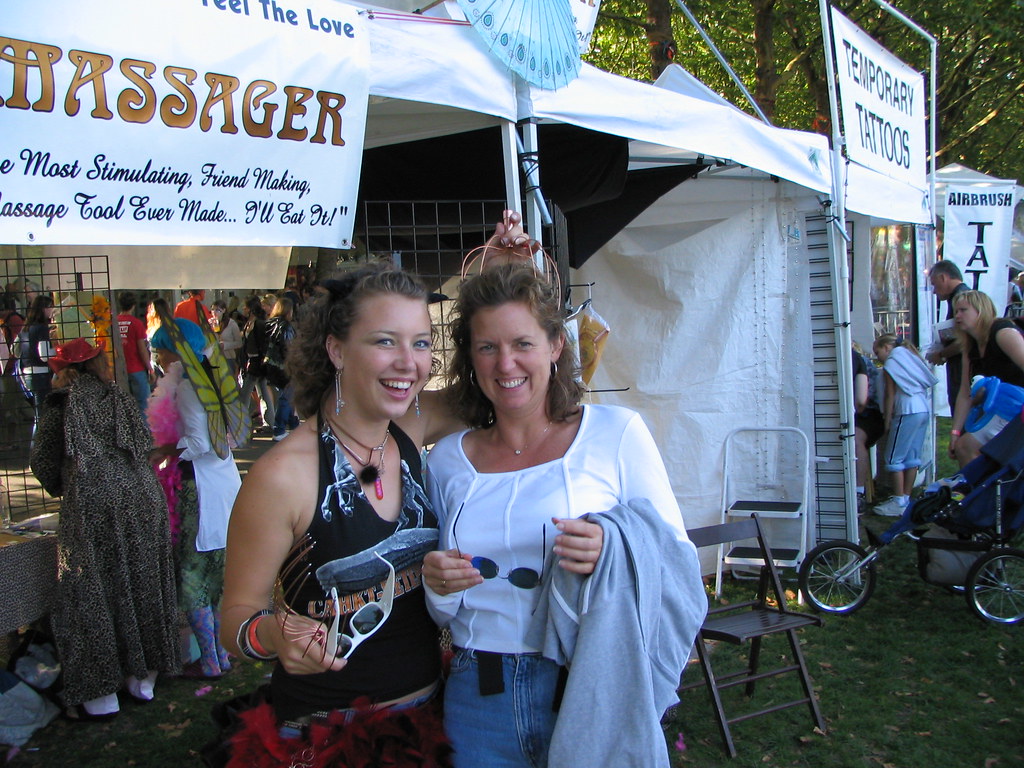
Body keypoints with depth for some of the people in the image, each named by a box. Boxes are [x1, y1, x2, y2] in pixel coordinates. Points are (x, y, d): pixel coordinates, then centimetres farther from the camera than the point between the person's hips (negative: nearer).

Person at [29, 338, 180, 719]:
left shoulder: (61, 403, 4)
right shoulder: (121, 398, 14)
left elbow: (43, 461, 8)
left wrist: (60, 488, 27)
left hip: (90, 505, -4)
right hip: (141, 497, 4)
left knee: (91, 591, 4)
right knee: (142, 585, 13)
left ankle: (100, 693, 8)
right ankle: (144, 678, 23)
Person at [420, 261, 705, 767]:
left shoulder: (617, 435, -7)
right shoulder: (446, 461, 4)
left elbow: (678, 566, -5)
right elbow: (446, 616, 12)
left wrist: (612, 554, -23)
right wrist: (439, 589, -9)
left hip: (593, 693, -3)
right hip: (479, 701, 3)